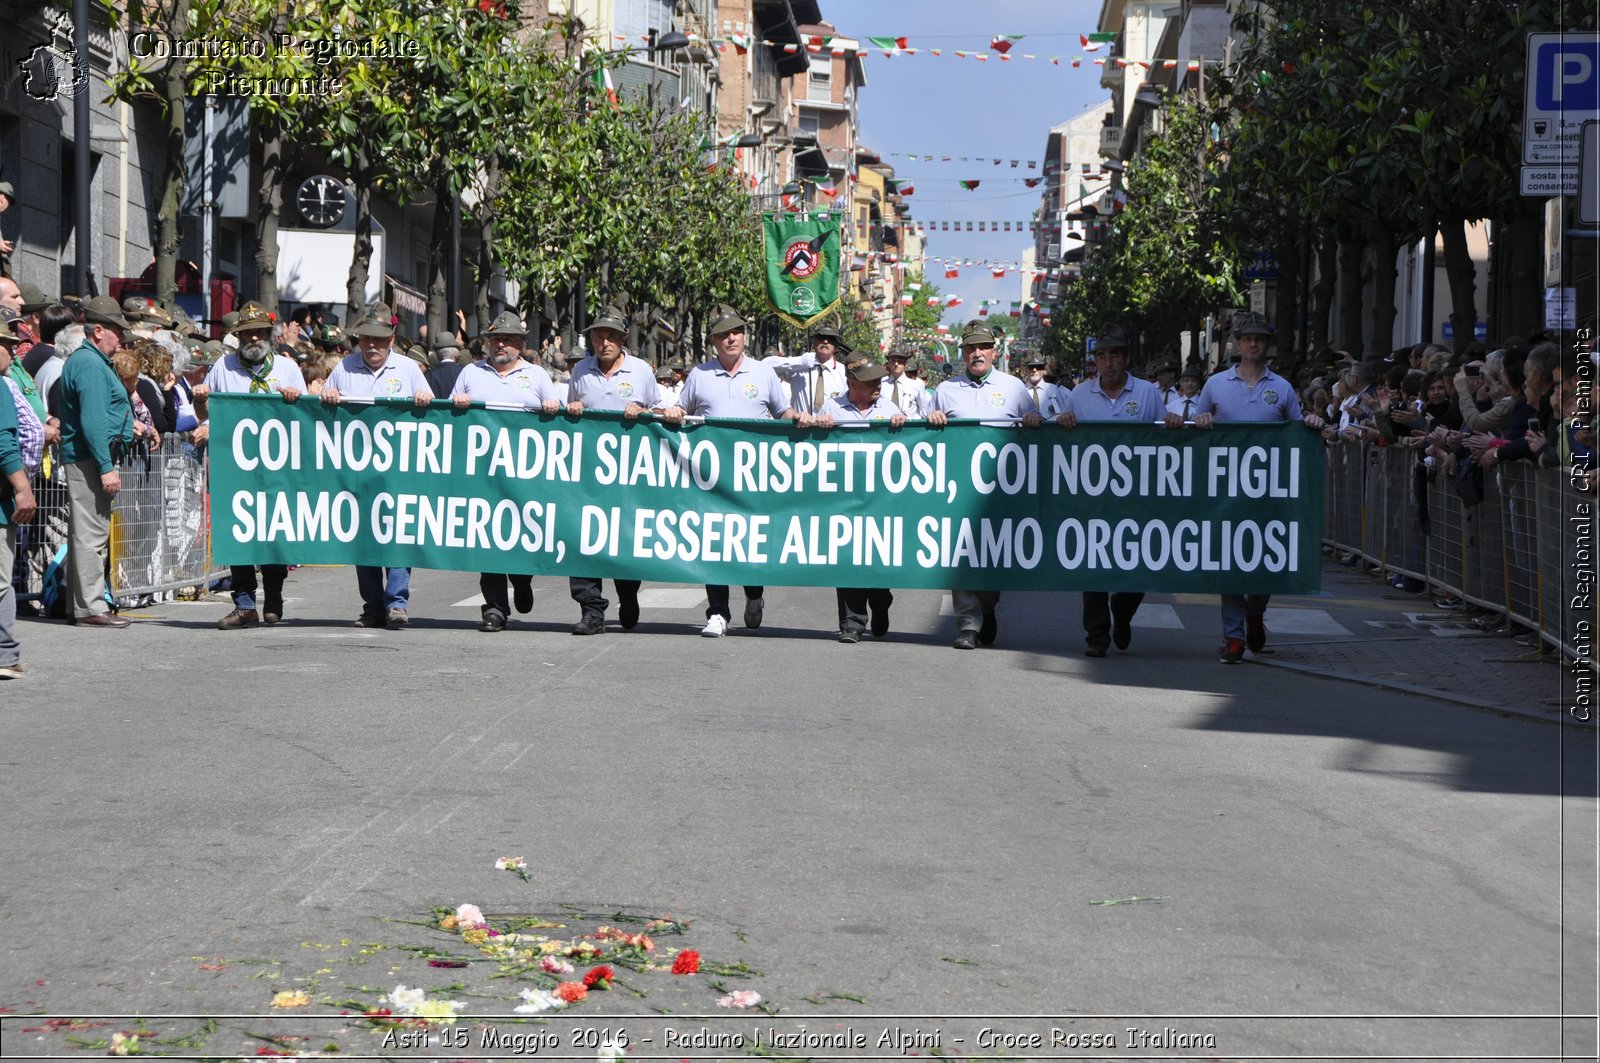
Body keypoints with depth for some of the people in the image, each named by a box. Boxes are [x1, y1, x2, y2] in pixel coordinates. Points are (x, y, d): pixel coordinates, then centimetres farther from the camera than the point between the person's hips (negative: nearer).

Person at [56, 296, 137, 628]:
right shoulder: (90, 365, -14)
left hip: (81, 460, 11)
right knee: (91, 533, -10)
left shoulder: (84, 360, 19)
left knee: (86, 533, 13)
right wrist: (106, 466, -23)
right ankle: (91, 608, -10)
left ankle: (82, 605, 18)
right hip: (89, 459, -11)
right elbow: (93, 421, -22)